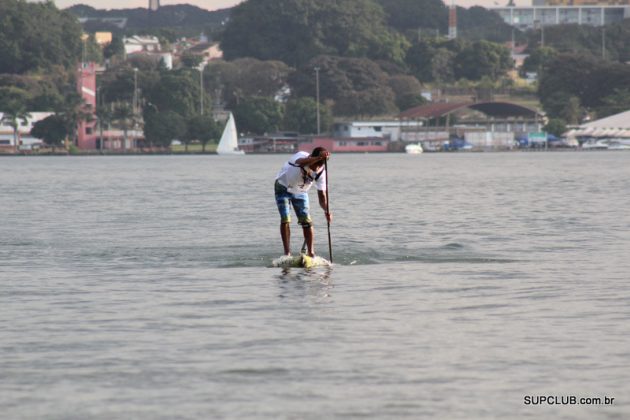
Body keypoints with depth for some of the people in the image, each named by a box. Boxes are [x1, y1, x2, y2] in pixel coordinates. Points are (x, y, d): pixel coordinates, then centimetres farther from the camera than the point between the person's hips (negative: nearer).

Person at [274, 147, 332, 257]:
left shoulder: (321, 172, -22)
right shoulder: (301, 156, -34)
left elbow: (322, 195, -19)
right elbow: (302, 163, -60)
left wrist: (326, 211, -36)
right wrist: (319, 158, -77)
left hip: (300, 192, 3)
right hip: (283, 187, -3)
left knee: (306, 221, -4)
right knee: (285, 219, -13)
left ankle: (311, 252, 4)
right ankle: (287, 253, -10)